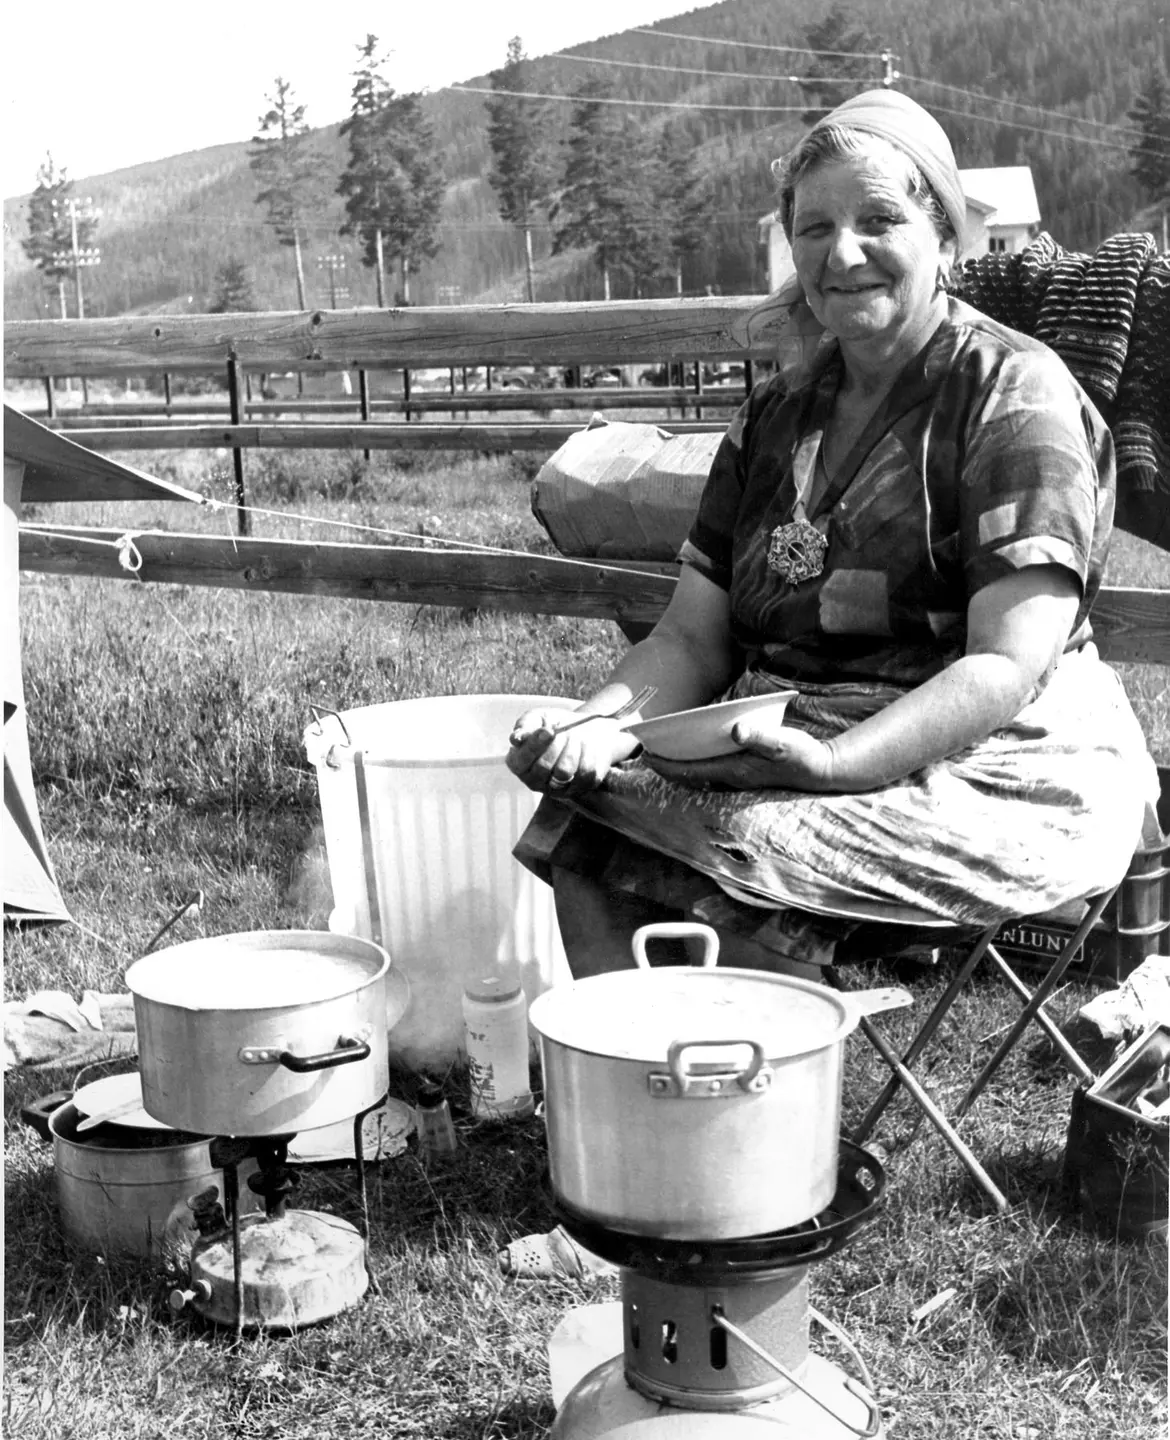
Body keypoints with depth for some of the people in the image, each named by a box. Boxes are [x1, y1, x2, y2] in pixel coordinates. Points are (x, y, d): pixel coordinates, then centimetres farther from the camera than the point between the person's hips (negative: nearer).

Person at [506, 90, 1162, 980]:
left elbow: (1010, 663, -16)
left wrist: (836, 762, -30)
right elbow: (693, 639, 10)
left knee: (737, 849, -31)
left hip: (994, 771, -5)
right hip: (787, 741, 6)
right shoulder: (776, 415, 15)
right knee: (580, 840, -20)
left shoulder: (1017, 393, -5)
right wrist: (599, 724, -11)